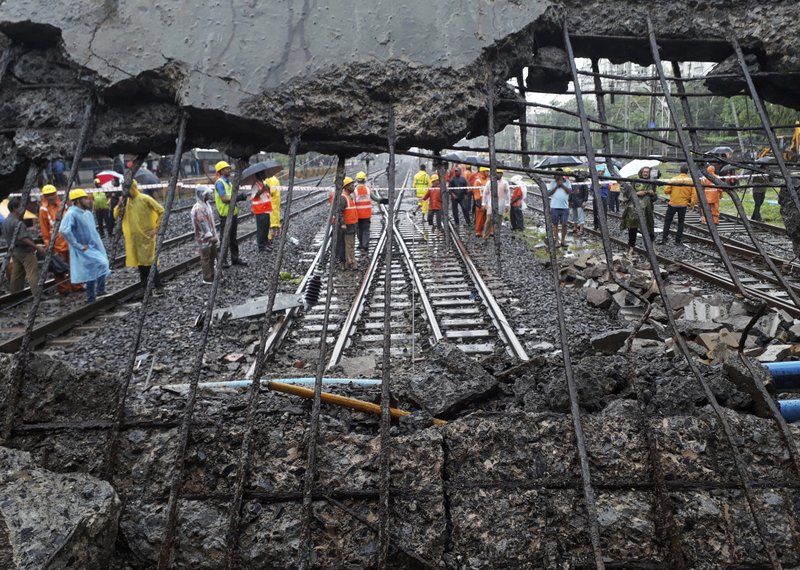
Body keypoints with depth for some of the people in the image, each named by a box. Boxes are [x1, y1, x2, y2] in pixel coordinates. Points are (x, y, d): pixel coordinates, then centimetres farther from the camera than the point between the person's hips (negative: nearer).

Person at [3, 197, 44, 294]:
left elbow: (6, 237, 19)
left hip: (14, 251, 10)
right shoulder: (17, 223, -19)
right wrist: (37, 247, -22)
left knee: (16, 275, 15)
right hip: (24, 251, -10)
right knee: (33, 273, -10)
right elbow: (24, 239, -24)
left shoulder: (5, 222, 12)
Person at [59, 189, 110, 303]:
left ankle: (91, 297, 22)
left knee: (93, 272, 11)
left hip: (95, 247, 9)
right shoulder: (71, 214, -17)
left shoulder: (88, 213, 10)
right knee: (101, 265, -20)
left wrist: (100, 245, 16)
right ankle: (100, 291, -6)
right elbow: (64, 231, -30)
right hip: (85, 249, -9)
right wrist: (79, 245, -25)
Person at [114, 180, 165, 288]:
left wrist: (156, 229, -11)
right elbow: (116, 216, 8)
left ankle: (158, 286, -1)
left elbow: (161, 211, -9)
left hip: (146, 237, -6)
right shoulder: (126, 201, 9)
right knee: (139, 262, 9)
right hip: (133, 238, 6)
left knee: (149, 261, -7)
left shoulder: (145, 199, -9)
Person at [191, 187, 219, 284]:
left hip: (211, 236, 10)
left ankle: (211, 276, 27)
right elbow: (202, 223, -22)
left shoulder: (206, 204, 11)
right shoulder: (198, 208, -20)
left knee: (212, 256, 16)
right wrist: (210, 236, -20)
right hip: (204, 237, -9)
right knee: (206, 258, -1)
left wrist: (214, 234, 17)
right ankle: (207, 279, 8)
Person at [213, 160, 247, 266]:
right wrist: (238, 198, -19)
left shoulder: (228, 181, 15)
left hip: (233, 213, 9)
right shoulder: (220, 183, -13)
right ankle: (222, 260, 6)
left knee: (233, 237, 14)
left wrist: (238, 198, -2)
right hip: (225, 214, -9)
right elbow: (224, 199, -21)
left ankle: (235, 258, 22)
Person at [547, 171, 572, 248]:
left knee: (564, 224, 1)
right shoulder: (552, 182, 4)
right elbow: (548, 193, -2)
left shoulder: (567, 182, 6)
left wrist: (562, 185, -10)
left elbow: (570, 191, -6)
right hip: (554, 207, -1)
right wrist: (556, 186, -9)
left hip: (565, 207, 1)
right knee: (555, 224, 5)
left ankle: (563, 241, 12)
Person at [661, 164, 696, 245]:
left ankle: (664, 238, 2)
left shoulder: (673, 179, -9)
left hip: (673, 203, -1)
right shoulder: (691, 181, -4)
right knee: (680, 222, 12)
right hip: (683, 205, 1)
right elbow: (694, 194, -6)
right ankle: (678, 240, 13)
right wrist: (692, 204, 4)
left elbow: (666, 190, -9)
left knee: (667, 221, 9)